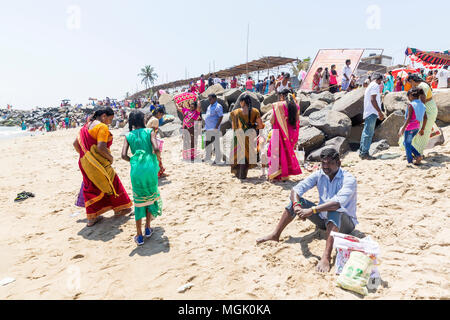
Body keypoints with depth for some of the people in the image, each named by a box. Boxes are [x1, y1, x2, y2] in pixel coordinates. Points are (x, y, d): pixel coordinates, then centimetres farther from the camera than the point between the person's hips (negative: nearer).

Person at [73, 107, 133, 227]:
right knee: (111, 182, 10)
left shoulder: (86, 126, 14)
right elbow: (101, 147, -25)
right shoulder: (102, 127, -14)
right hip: (98, 163, -8)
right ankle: (119, 209, 26)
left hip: (85, 163, 8)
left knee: (91, 188, 14)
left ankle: (92, 217, 20)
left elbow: (76, 143, 16)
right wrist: (111, 157, -11)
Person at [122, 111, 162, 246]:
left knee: (139, 201, 11)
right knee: (151, 196, 21)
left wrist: (133, 161, 14)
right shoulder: (150, 132, 2)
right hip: (150, 168, -1)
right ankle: (148, 228, 26)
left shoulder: (128, 136, 7)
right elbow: (156, 148, -12)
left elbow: (124, 155, -4)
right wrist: (153, 157, 9)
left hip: (136, 170, 1)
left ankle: (139, 236, 14)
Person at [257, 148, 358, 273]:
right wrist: (297, 206, -35)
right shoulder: (319, 175, -5)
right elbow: (296, 189, -14)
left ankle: (326, 256, -50)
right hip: (323, 219, 6)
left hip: (345, 222, -5)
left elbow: (338, 202, -39)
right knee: (297, 200, -8)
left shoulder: (349, 179, -21)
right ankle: (275, 235, -6)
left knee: (334, 211, -39)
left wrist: (312, 210, -46)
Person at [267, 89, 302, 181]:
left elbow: (272, 121, -10)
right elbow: (297, 123, 7)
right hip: (291, 134, 5)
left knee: (277, 152, 6)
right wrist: (295, 139, 13)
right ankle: (286, 174, 21)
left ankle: (276, 175, 6)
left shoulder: (278, 105, -8)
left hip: (279, 132, -5)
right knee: (288, 152, 16)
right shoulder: (296, 106, 6)